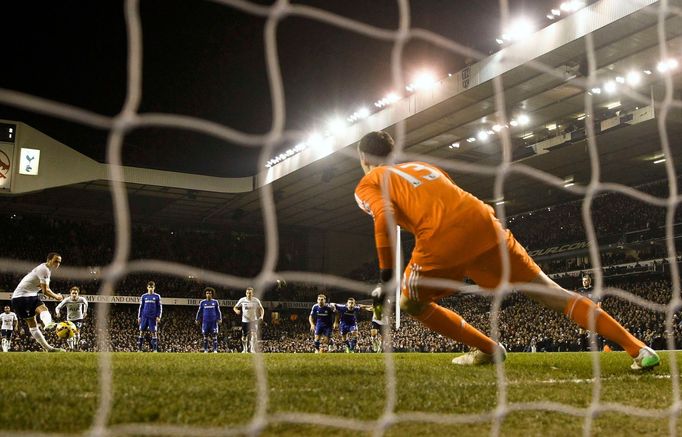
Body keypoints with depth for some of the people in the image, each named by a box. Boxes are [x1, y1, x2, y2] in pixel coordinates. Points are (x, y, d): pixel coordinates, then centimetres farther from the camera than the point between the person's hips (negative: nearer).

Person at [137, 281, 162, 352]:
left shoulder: (157, 297, 4)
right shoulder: (143, 296, 9)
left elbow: (160, 307, 5)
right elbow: (141, 307, 13)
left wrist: (159, 317, -4)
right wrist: (139, 317, 7)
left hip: (153, 317, -2)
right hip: (144, 316, 2)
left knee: (154, 332, -3)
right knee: (141, 332, -1)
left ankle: (155, 349, 1)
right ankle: (139, 348, 3)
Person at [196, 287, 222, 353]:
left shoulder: (215, 302, 5)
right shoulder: (202, 302, 6)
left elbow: (218, 311, 8)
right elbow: (199, 311, 12)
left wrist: (220, 319, -1)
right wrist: (198, 320, 9)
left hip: (214, 321, -1)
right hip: (205, 322, 1)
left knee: (214, 335, -4)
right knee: (205, 336, 3)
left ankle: (215, 349, -2)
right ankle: (205, 350, 10)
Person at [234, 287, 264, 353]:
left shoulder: (256, 300, -3)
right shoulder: (242, 300, -3)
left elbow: (261, 309, 8)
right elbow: (235, 307, 6)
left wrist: (261, 316, -11)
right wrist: (236, 310, -18)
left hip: (254, 321, -1)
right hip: (245, 321, 1)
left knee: (254, 335, -16)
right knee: (244, 336, 8)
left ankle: (252, 349, -12)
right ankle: (244, 349, 25)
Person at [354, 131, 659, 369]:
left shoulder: (366, 185, 19)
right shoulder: (422, 165, 36)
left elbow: (384, 217, -4)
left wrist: (387, 277, -4)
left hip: (441, 239, -5)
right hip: (482, 222, 5)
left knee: (411, 303, 22)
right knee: (551, 293, 8)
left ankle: (488, 349, 17)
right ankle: (637, 348, 3)